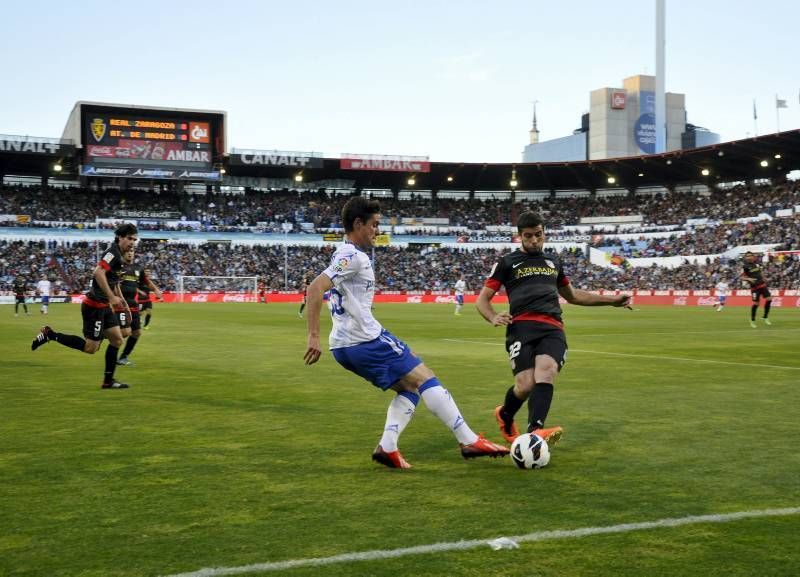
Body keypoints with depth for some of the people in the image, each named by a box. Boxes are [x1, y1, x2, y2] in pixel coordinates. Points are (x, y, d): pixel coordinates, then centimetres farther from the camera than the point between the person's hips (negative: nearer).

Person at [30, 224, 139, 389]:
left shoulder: (118, 254, 14)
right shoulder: (113, 251, -15)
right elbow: (98, 272, -29)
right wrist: (112, 297, -29)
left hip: (104, 306, 10)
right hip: (94, 306, -10)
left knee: (117, 340, 7)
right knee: (90, 348, -6)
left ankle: (108, 380, 12)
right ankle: (50, 334, 2)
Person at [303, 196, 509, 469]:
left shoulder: (345, 256, 18)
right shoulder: (353, 256, -13)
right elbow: (315, 289, -23)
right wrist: (314, 337, -26)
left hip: (345, 347, 10)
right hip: (366, 340, -10)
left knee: (409, 388, 14)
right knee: (426, 378, -4)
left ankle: (387, 447, 0)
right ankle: (469, 441, -4)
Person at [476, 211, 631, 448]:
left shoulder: (553, 261, 29)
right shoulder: (508, 262, 16)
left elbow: (572, 295, 42)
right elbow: (482, 299, 12)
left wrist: (612, 301, 37)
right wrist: (493, 317, -11)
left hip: (553, 328, 3)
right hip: (522, 327, -3)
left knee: (546, 371, -29)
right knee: (526, 384, -21)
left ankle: (535, 432, -44)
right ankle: (504, 416, 12)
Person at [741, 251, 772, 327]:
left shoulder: (756, 263, 7)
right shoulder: (745, 266, -11)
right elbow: (742, 277, -10)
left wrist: (763, 278, 13)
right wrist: (749, 279, -28)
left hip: (762, 284, 6)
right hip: (755, 287, -6)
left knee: (769, 299, -3)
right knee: (756, 303, -7)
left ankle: (765, 317, 13)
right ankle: (752, 320, 11)